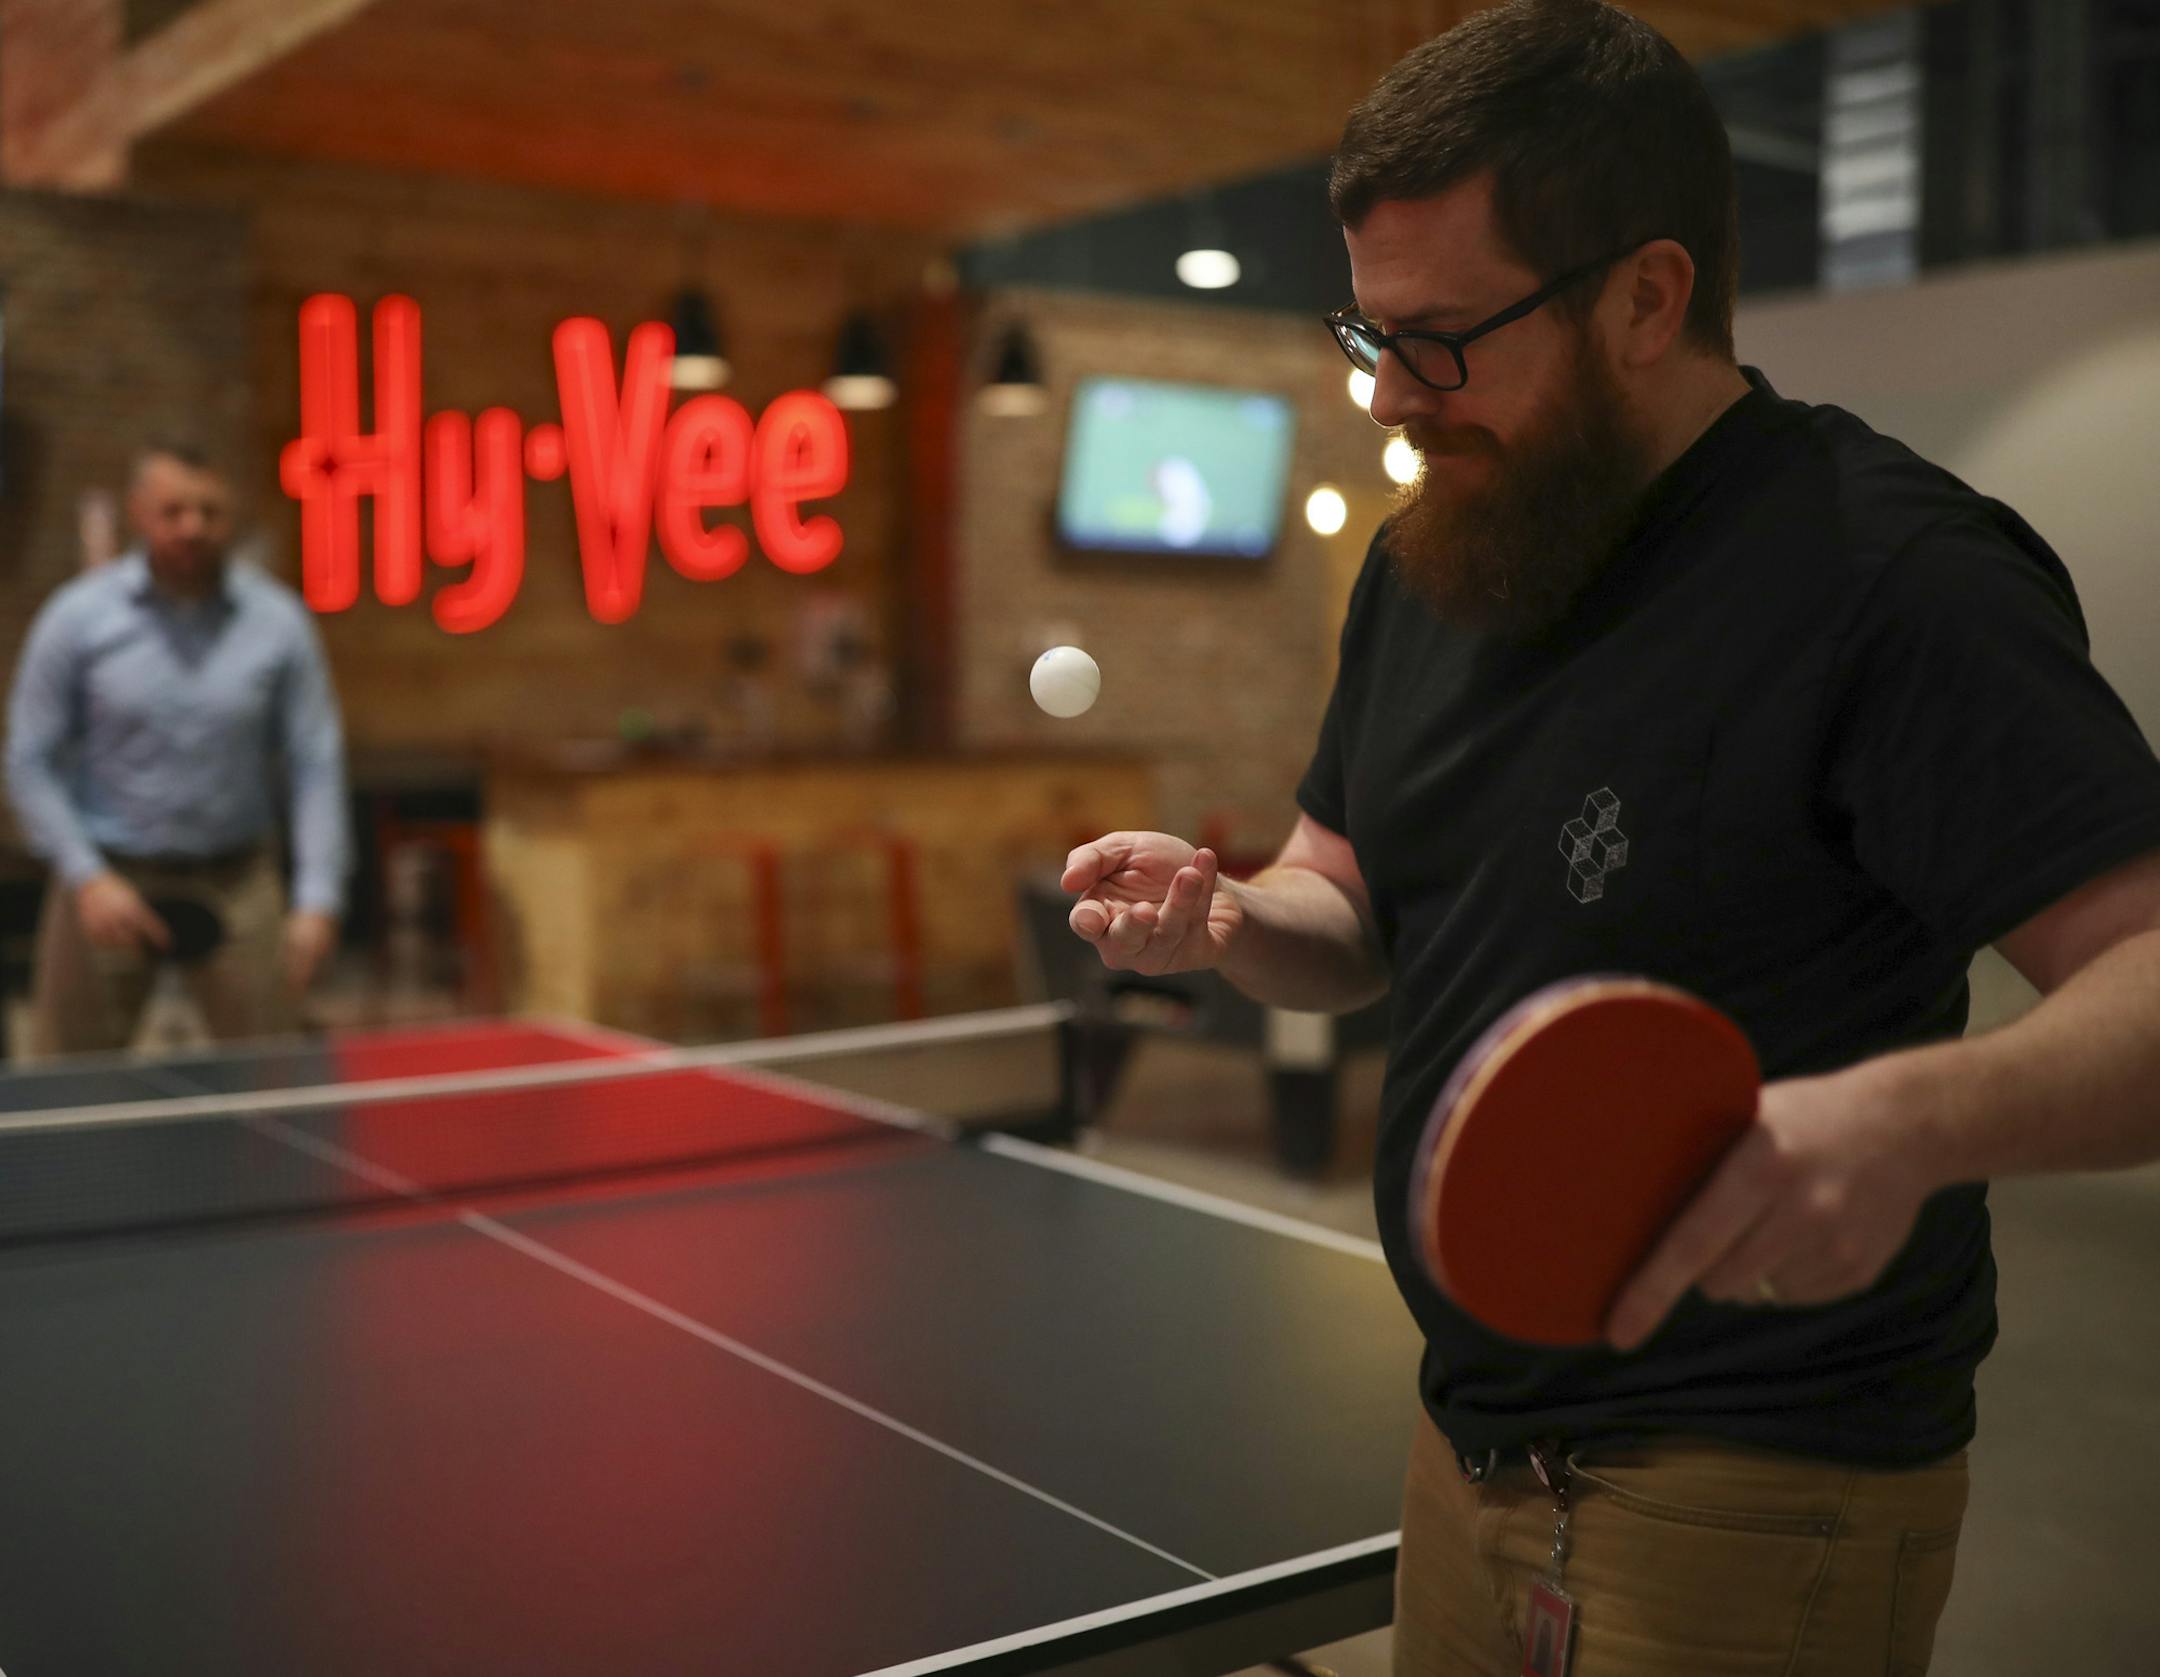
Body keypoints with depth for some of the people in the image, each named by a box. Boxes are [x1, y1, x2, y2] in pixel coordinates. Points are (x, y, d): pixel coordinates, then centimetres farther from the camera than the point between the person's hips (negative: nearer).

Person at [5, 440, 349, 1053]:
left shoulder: (279, 623, -3)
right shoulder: (75, 618, -3)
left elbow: (316, 764, -3)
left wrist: (317, 901, -12)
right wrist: (87, 877, -12)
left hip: (238, 881, 0)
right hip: (110, 879, 0)